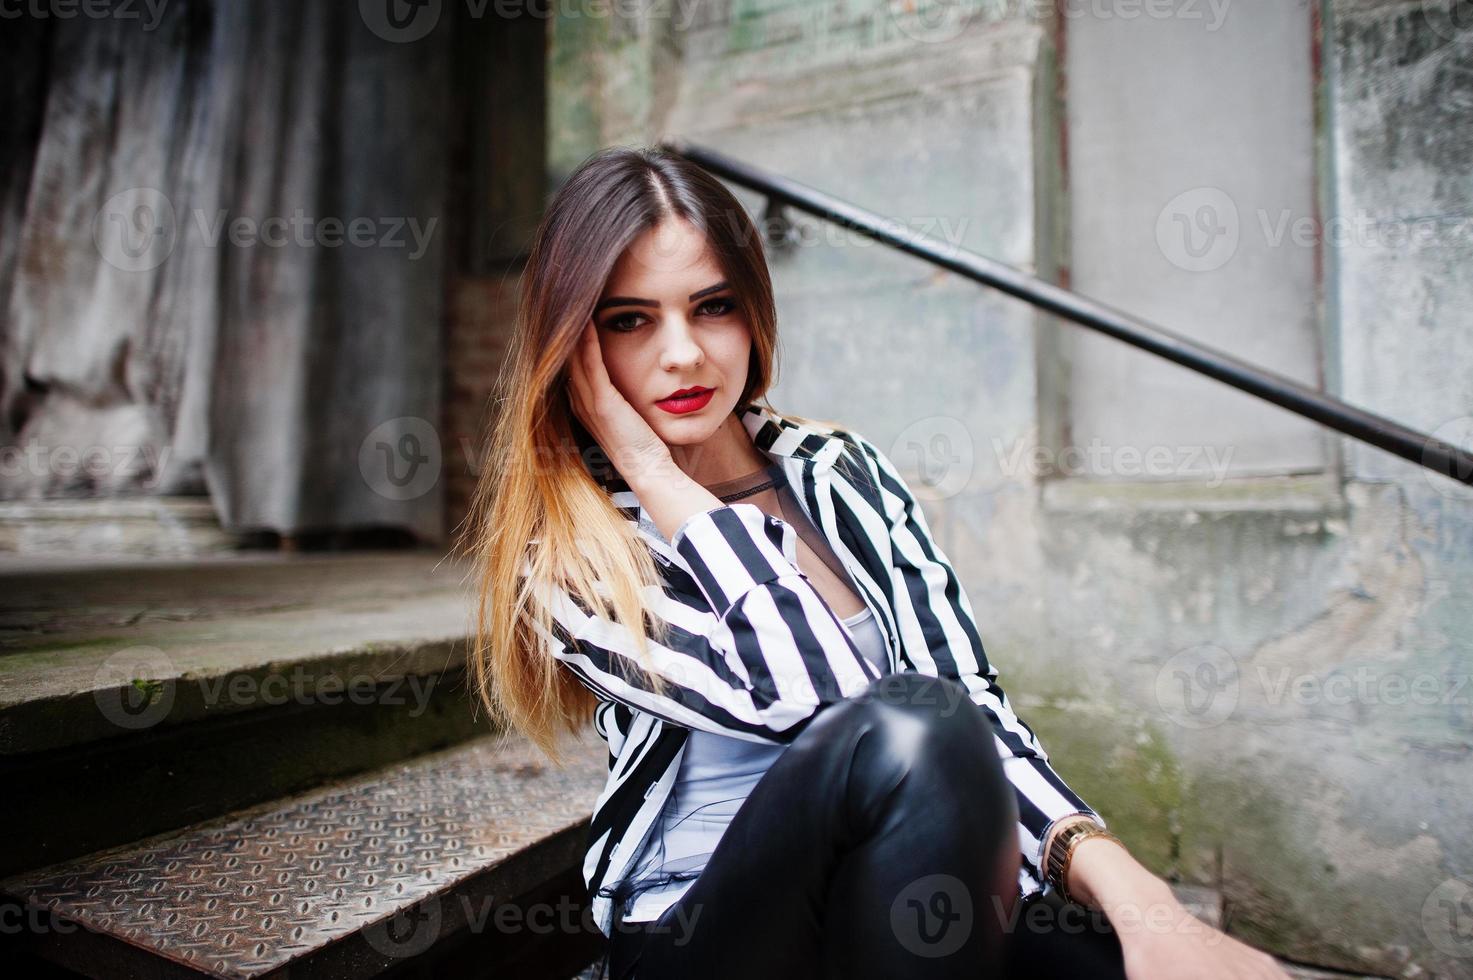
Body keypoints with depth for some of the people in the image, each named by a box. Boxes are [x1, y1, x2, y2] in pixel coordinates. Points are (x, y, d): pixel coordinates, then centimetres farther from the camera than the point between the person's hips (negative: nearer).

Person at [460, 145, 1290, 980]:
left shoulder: (843, 472, 4)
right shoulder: (562, 557, -7)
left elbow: (974, 703, -4)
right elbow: (808, 695, -21)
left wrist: (1126, 885, -19)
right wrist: (649, 471, -18)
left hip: (914, 901, 3)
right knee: (913, 729, -32)